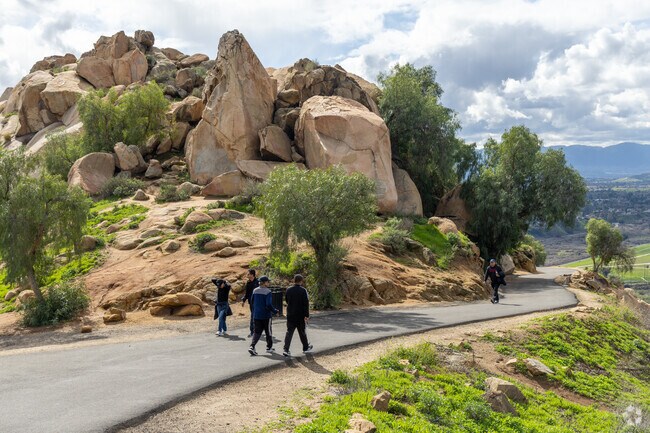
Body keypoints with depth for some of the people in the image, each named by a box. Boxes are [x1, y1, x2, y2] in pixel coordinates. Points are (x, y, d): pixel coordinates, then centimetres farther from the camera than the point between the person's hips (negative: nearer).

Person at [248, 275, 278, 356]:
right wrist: (275, 311, -7)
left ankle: (252, 346, -12)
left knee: (257, 332, 7)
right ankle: (269, 348, 23)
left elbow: (252, 303, 13)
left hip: (256, 315, 5)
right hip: (266, 315, -5)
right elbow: (269, 304, -21)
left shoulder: (255, 291, 5)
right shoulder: (267, 291, -15)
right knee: (268, 332, 12)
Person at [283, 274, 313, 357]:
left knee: (289, 332, 3)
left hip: (290, 315, 3)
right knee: (302, 332, 12)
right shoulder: (303, 290, -13)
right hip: (300, 316, -3)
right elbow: (306, 304, -14)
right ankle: (306, 348, 28)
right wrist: (306, 316, -11)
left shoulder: (288, 290, 0)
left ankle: (286, 350, -9)